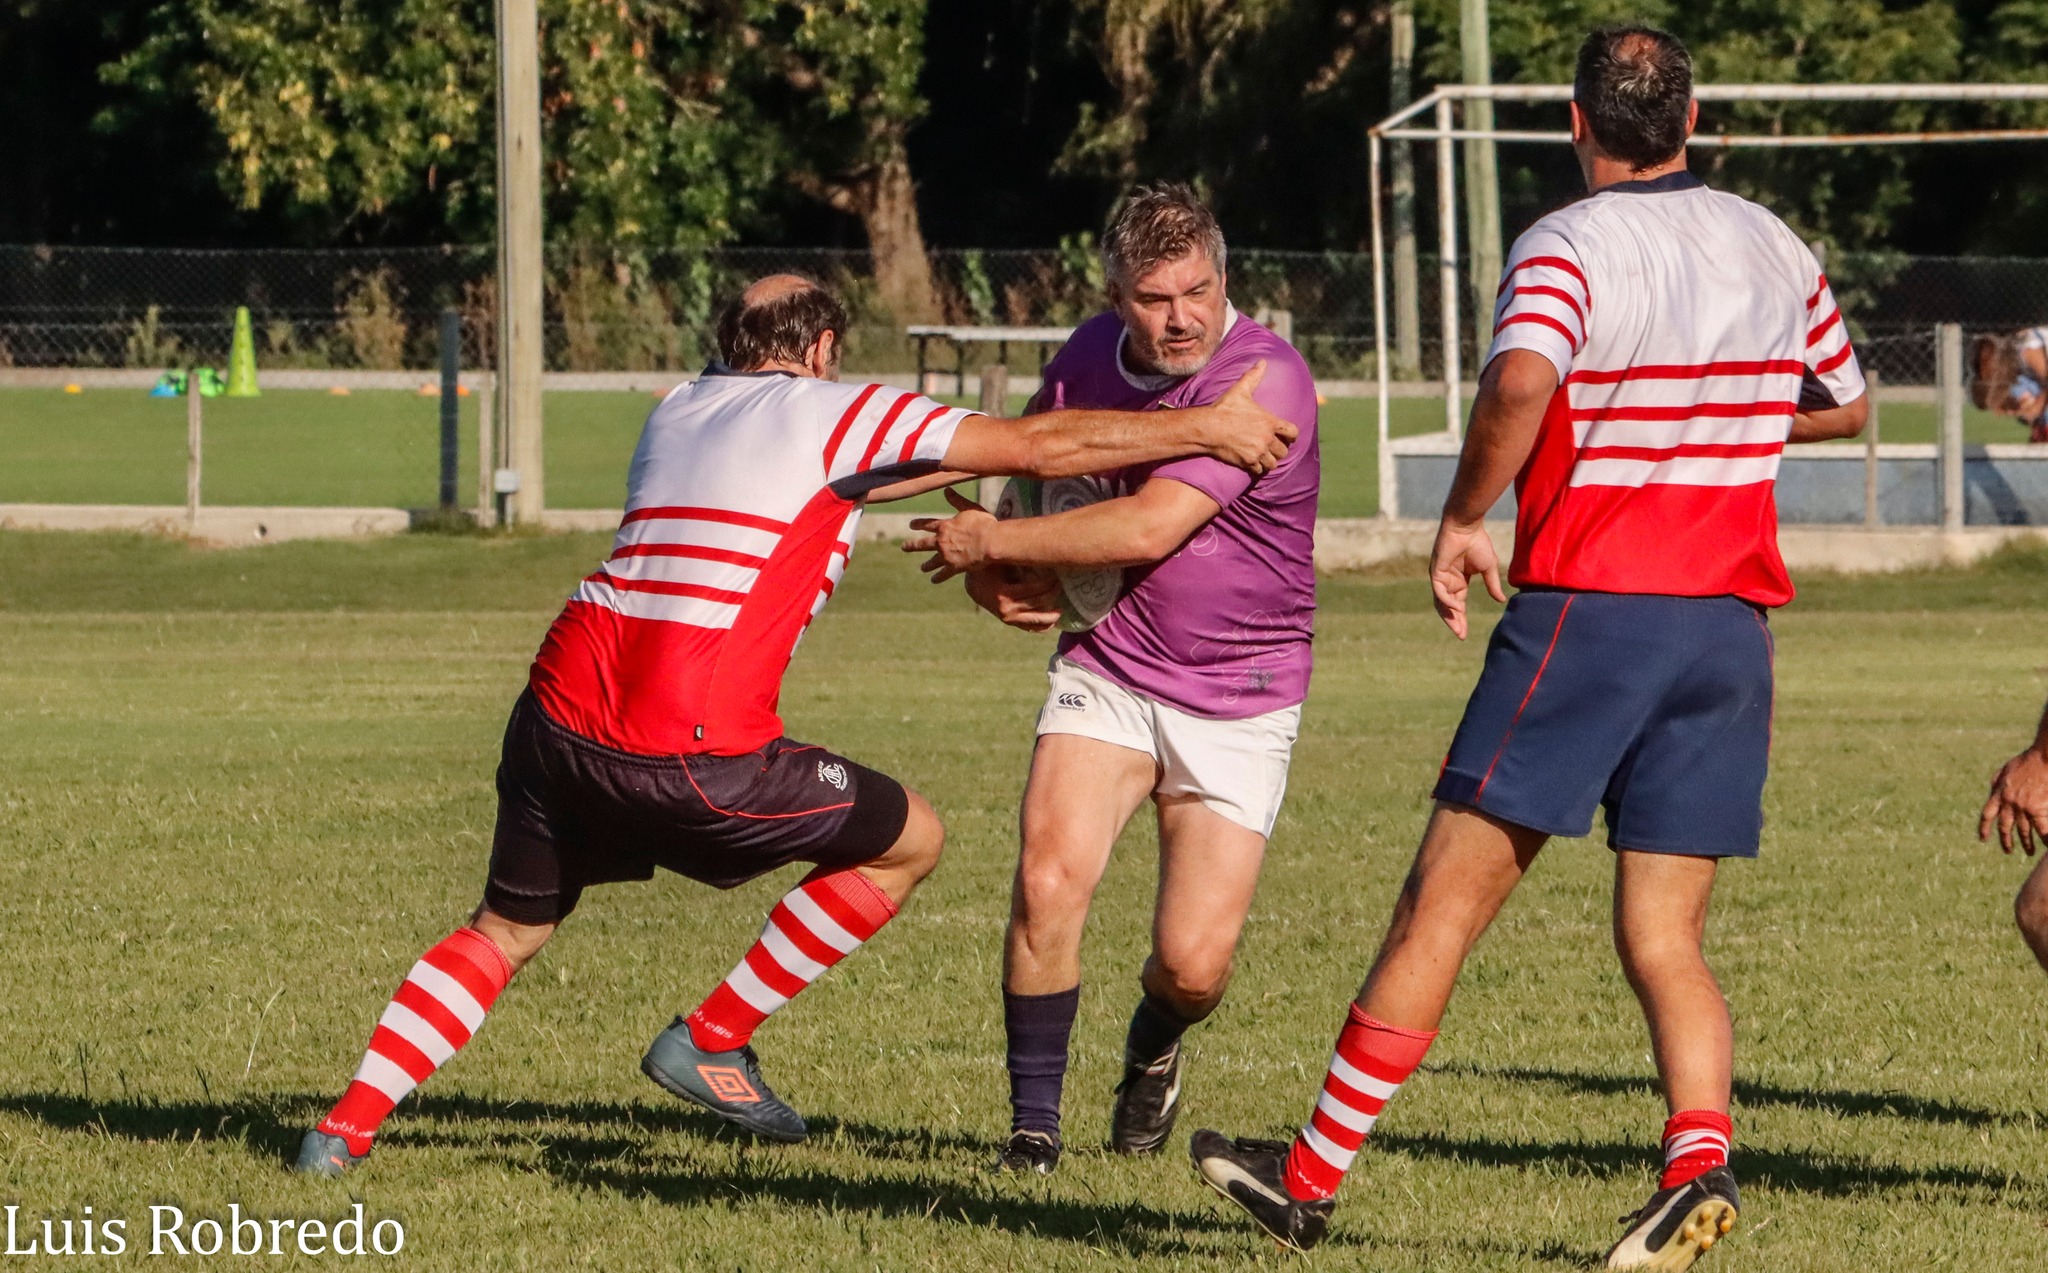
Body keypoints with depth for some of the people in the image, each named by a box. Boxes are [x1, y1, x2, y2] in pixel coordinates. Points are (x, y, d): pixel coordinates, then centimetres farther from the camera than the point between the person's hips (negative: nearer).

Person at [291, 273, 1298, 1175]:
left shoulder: (683, 409, 24)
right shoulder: (830, 412, 5)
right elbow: (1041, 448, 4)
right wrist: (1204, 430, 12)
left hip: (558, 716, 6)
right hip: (689, 751, -6)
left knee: (506, 931, 25)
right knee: (909, 841, 13)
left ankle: (342, 1133, 14)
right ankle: (709, 1041, 15)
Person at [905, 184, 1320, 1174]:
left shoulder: (1266, 379, -21)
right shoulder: (1089, 357, 0)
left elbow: (1150, 528, -28)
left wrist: (992, 544, -18)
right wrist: (1007, 571, 1)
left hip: (1237, 700, -4)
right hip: (1107, 672, 4)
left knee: (1193, 965, -7)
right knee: (1049, 882, -19)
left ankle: (1152, 1050, 31)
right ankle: (1034, 1121, -2)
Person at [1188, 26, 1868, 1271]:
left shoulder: (1569, 246, -9)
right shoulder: (1774, 247, 9)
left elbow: (1521, 380, -29)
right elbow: (1846, 405, 24)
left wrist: (1464, 520, -15)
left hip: (1590, 608, -5)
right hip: (1730, 624, 5)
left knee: (1444, 902, 3)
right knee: (1665, 941, 7)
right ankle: (1701, 1159, -17)